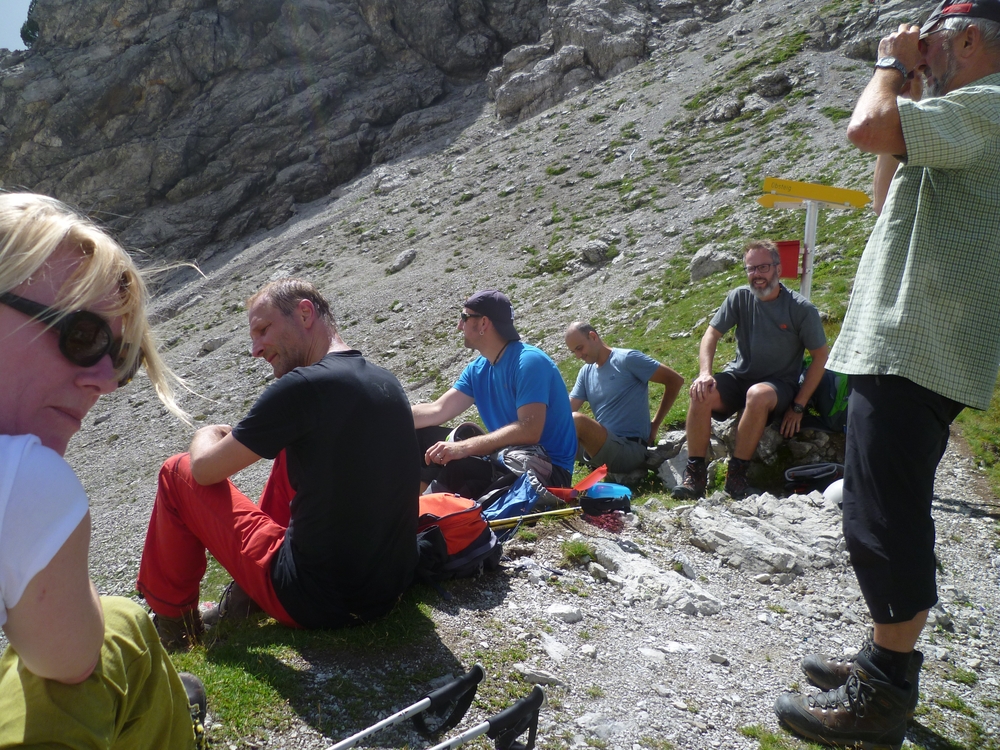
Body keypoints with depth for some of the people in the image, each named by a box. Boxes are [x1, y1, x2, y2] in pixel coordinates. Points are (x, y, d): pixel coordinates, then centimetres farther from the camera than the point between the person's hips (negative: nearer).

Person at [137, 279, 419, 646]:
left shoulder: (303, 386, -20)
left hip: (319, 603, -7)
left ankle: (168, 618, 24)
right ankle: (247, 595, 25)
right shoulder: (387, 381, 2)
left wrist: (208, 434, 13)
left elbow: (205, 469, -9)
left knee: (179, 472, 6)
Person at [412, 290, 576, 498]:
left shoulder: (529, 362, -18)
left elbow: (529, 431, -30)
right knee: (421, 438, 4)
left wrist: (462, 447, -35)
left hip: (548, 469, -8)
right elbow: (437, 410, 3)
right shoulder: (477, 369, 8)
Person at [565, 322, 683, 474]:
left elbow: (675, 380, -5)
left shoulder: (627, 359, -6)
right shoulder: (585, 372, 14)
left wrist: (655, 424, -3)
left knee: (577, 420, -30)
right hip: (601, 447, 7)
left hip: (631, 449, -7)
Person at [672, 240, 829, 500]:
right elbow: (711, 334, -2)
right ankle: (695, 473, -21)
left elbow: (820, 356, -5)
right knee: (702, 393, -28)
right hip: (739, 376, 3)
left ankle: (736, 474, -25)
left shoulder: (802, 309, -9)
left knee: (758, 395, -38)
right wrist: (705, 372, -22)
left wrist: (798, 406, -10)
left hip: (780, 384, -3)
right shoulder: (740, 297, -1)